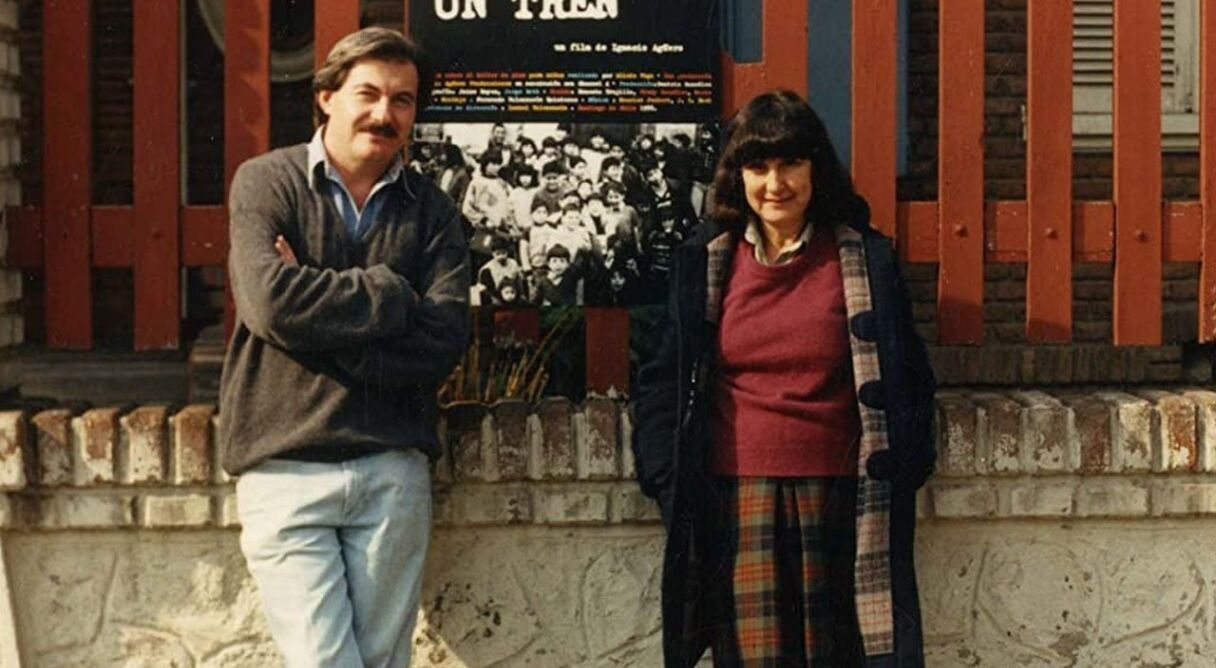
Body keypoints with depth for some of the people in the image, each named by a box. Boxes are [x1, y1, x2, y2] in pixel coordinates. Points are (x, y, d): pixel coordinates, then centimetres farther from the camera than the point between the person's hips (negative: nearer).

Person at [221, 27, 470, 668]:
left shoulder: (430, 209, 9)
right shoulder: (265, 182, 3)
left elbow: (444, 337, -6)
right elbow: (271, 300, -15)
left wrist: (318, 311, -12)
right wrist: (392, 295, -7)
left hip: (392, 468, 3)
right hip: (284, 465, -2)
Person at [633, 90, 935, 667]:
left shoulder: (864, 261, 4)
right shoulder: (703, 263, 6)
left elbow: (906, 381, 8)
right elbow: (664, 382, 10)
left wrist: (899, 474, 0)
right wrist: (669, 482, 1)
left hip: (835, 497, 0)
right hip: (737, 498, 0)